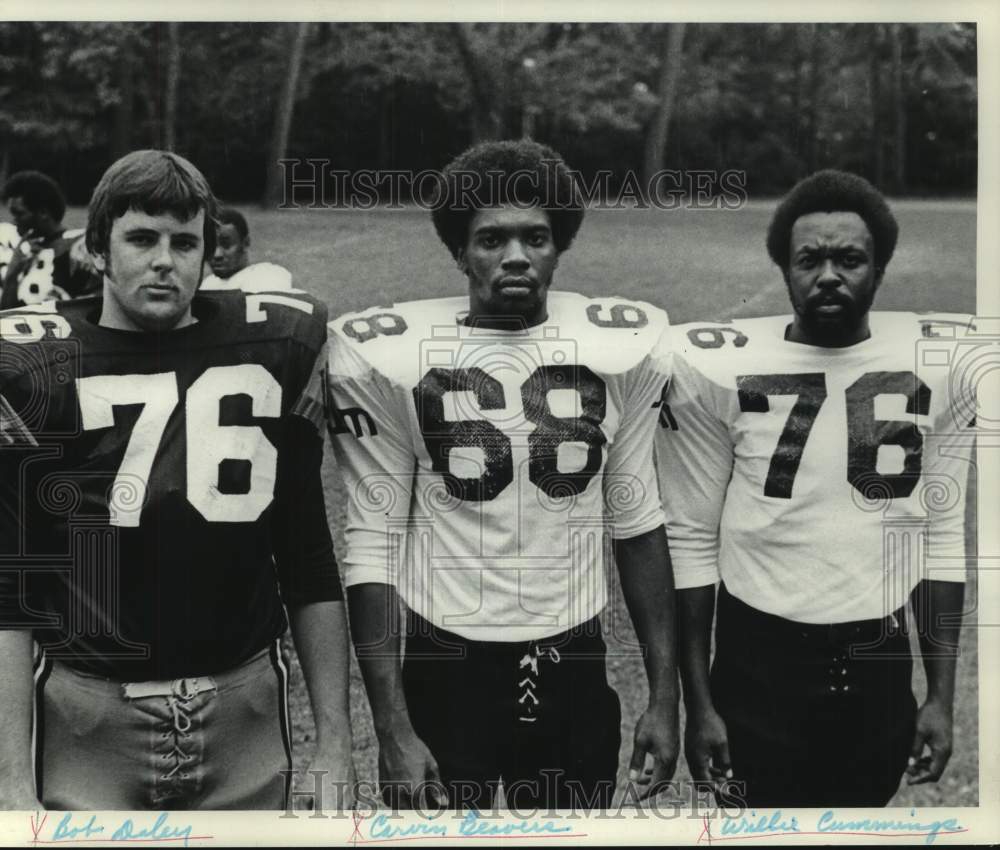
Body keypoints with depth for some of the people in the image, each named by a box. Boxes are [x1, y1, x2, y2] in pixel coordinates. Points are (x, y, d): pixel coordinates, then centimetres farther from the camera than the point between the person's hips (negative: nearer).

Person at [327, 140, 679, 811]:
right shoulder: (393, 360, -9)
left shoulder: (620, 350, -3)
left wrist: (665, 695, 3)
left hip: (575, 673, 2)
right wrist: (392, 727, -10)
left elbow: (638, 526, 4)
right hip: (446, 673, -2)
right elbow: (374, 548, -6)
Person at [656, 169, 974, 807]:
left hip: (881, 663, 2)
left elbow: (941, 536, 4)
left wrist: (943, 695, 2)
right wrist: (698, 704, -4)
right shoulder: (718, 370, -10)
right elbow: (692, 540, -4)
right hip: (758, 661, -2)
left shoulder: (938, 366, -4)